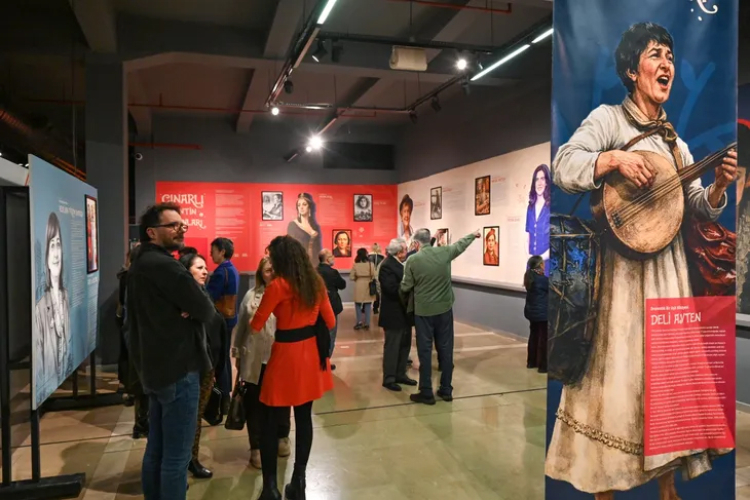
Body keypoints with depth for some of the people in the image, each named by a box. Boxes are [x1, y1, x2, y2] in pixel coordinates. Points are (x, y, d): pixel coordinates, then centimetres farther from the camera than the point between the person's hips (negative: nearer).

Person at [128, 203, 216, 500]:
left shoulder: (140, 265, 15)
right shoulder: (163, 265, -17)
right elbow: (206, 311, -17)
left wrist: (184, 308, 2)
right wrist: (193, 308, 1)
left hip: (155, 367, 10)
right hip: (178, 369, -10)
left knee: (157, 450, 18)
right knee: (176, 456, -1)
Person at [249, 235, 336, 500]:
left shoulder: (278, 285, -14)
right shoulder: (316, 282, 2)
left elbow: (256, 327, -7)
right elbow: (330, 322, 9)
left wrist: (255, 318, 15)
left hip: (287, 354, -6)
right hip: (311, 352, 6)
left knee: (271, 423, 8)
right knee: (304, 417, 13)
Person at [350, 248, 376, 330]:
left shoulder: (355, 265, -8)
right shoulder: (371, 264, -8)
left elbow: (351, 277, -7)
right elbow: (374, 276, -7)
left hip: (359, 287, -1)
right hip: (368, 287, 1)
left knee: (358, 305, 11)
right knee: (368, 305, 9)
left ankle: (359, 323, 10)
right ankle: (367, 324, 12)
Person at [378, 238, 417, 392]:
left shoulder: (402, 263, 11)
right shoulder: (387, 266, -18)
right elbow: (392, 289, -27)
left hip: (404, 312, 9)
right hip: (394, 314, -9)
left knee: (405, 345, 16)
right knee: (392, 347, 1)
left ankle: (400, 374, 28)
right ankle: (389, 379, 12)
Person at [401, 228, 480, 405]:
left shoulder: (412, 260, -12)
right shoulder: (444, 252, -4)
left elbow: (406, 287, -6)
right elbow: (461, 244, 16)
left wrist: (403, 283, 18)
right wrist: (473, 235, 35)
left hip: (423, 311, -3)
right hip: (444, 308, 3)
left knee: (425, 350, 5)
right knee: (446, 348, 12)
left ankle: (426, 393, 10)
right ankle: (446, 390, 21)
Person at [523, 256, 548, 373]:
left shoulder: (530, 277, 4)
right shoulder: (543, 279, -19)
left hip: (531, 312, 8)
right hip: (542, 313, -8)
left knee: (533, 336, 16)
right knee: (543, 339, 1)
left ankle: (531, 362, 25)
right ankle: (543, 366, 6)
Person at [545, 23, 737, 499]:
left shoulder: (676, 142, 16)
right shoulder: (608, 118, -1)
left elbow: (700, 208, 13)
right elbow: (562, 166, -15)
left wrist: (719, 185, -5)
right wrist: (615, 158, -27)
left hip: (668, 266, 7)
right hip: (621, 263, -6)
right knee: (619, 364, -4)